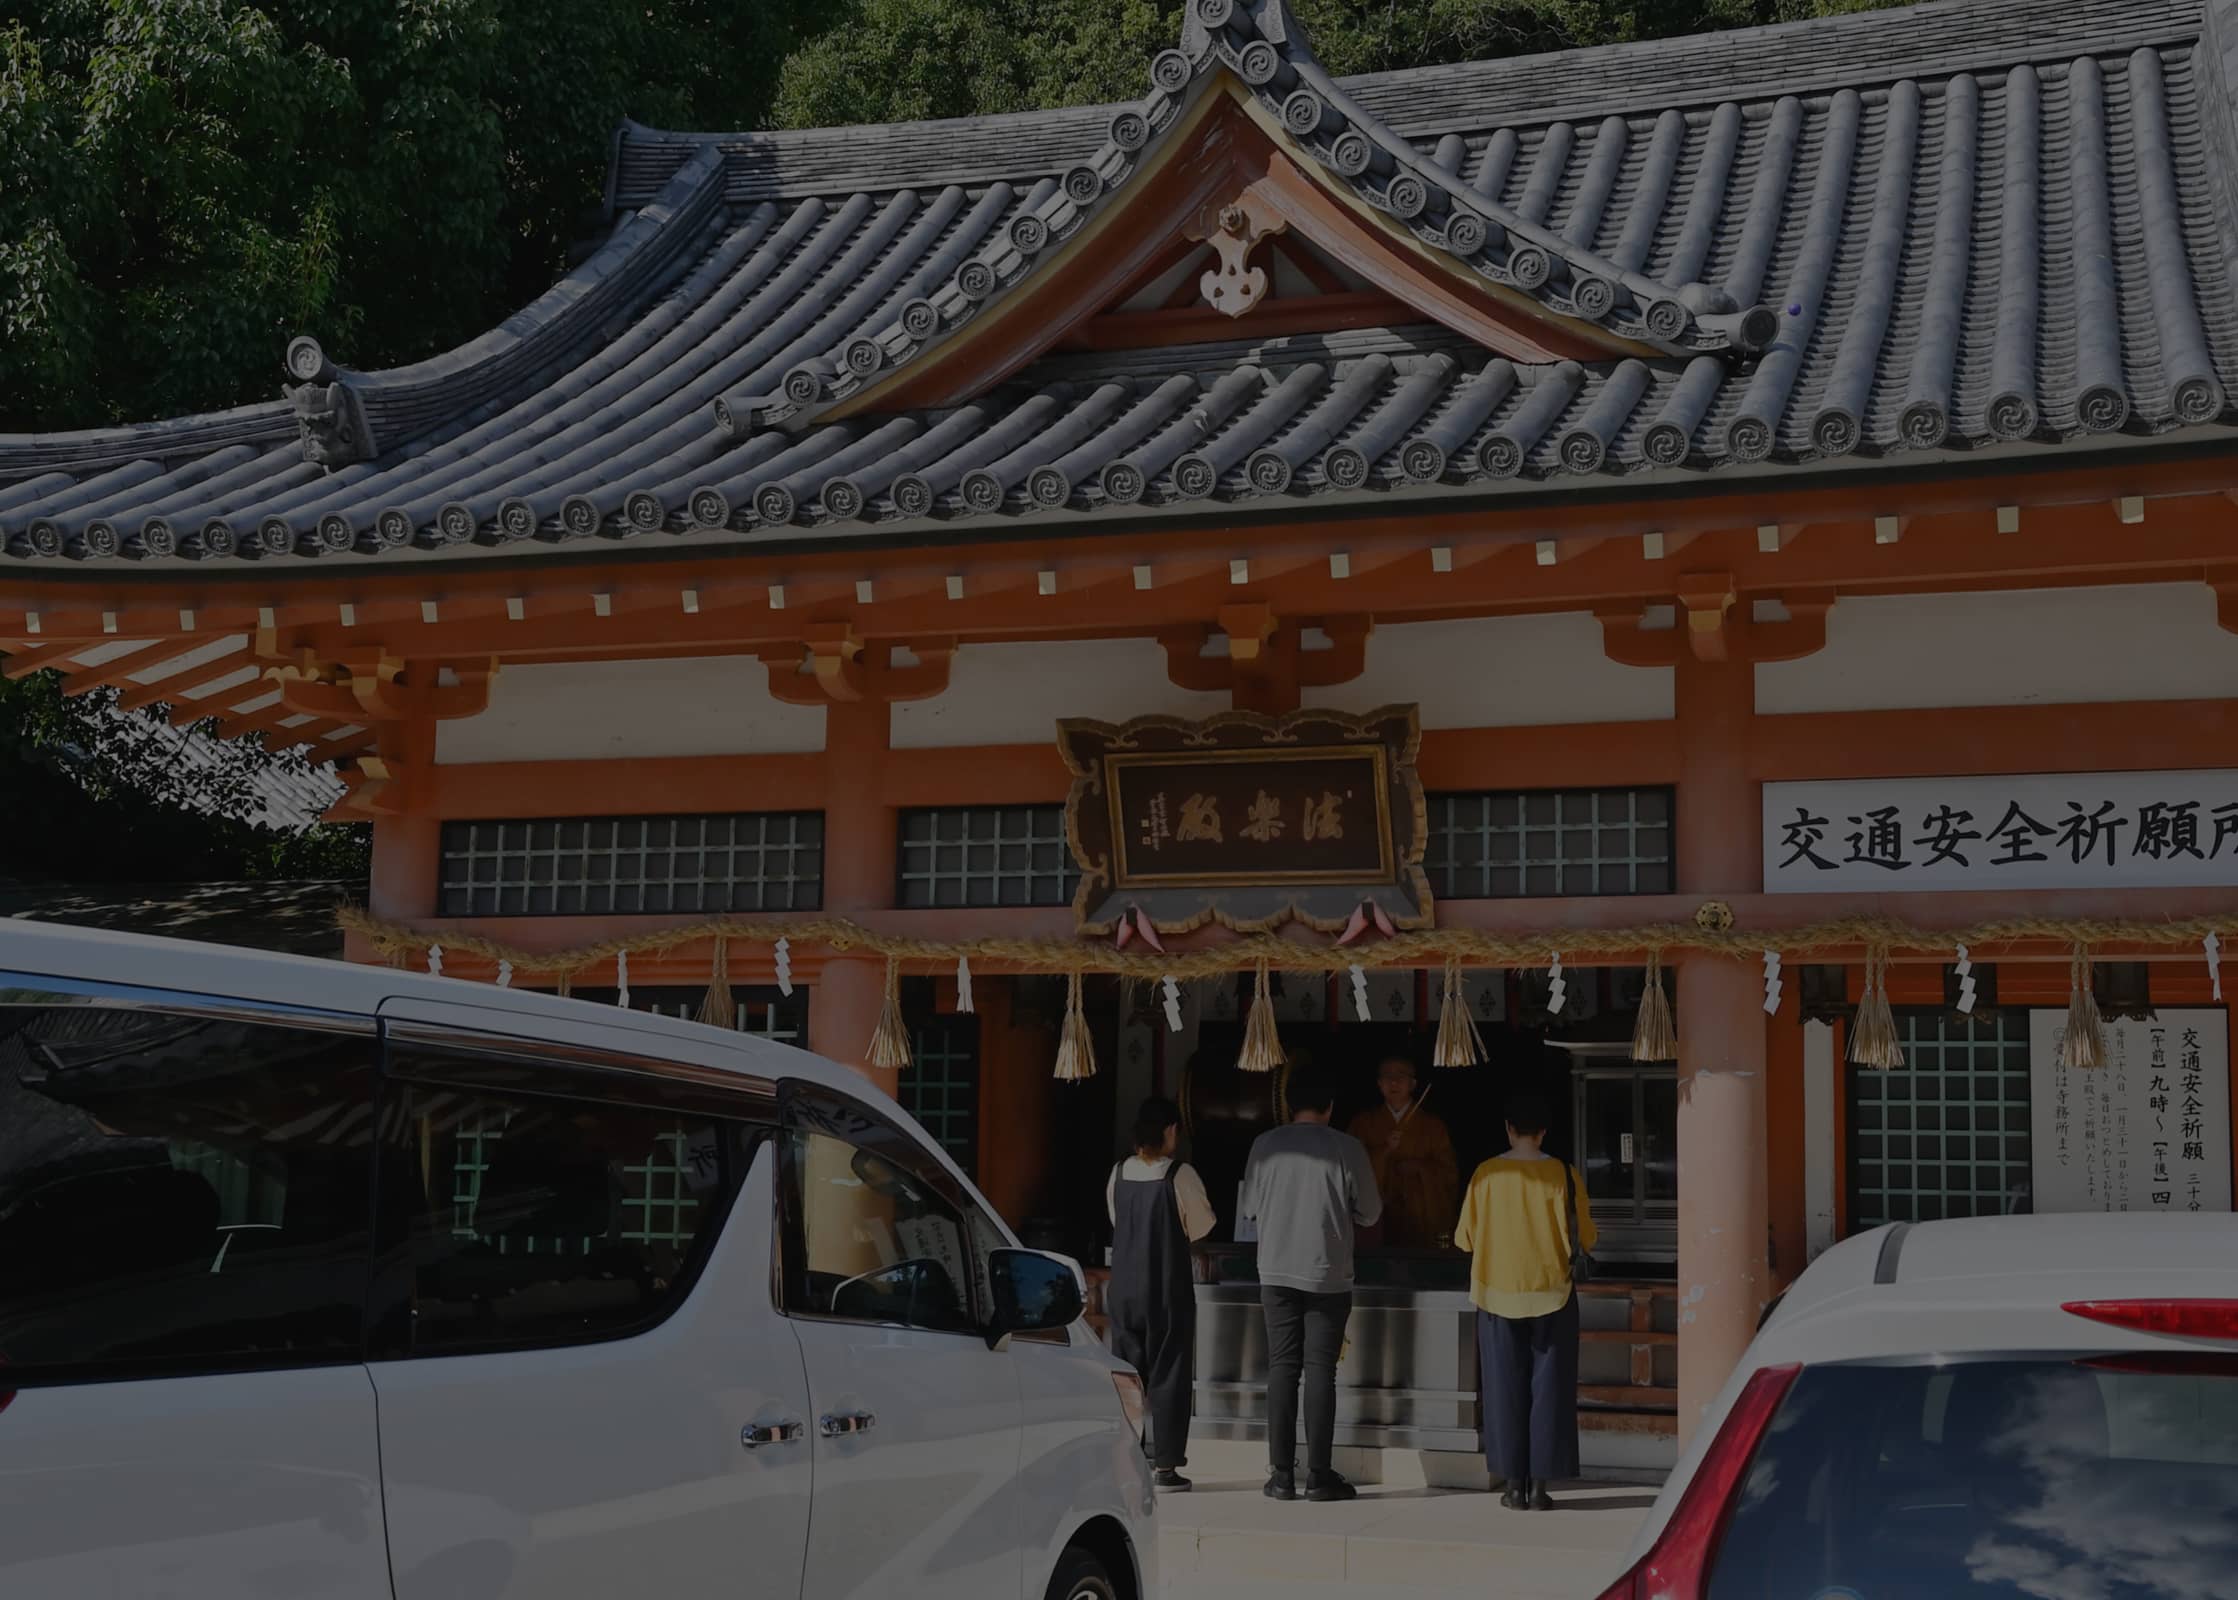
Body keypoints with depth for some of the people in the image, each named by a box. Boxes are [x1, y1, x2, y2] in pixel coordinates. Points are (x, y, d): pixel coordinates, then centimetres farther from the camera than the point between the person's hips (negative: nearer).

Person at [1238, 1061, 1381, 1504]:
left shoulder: (1266, 1145, -2)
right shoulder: (1346, 1149, -8)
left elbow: (1251, 1207, 7)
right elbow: (1369, 1213, 1)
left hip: (1277, 1272, 2)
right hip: (1328, 1276, -2)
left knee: (1282, 1368, 6)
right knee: (1320, 1371, 2)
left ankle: (1282, 1475, 4)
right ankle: (1319, 1475, 1)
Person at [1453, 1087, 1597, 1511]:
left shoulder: (1487, 1174, -4)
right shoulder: (1563, 1174, -6)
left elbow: (1465, 1238, 2)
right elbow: (1585, 1238, 0)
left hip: (1499, 1296, 1)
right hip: (1552, 1296, -1)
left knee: (1506, 1390, 8)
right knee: (1548, 1389, 5)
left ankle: (1515, 1484, 8)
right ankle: (1540, 1484, 4)